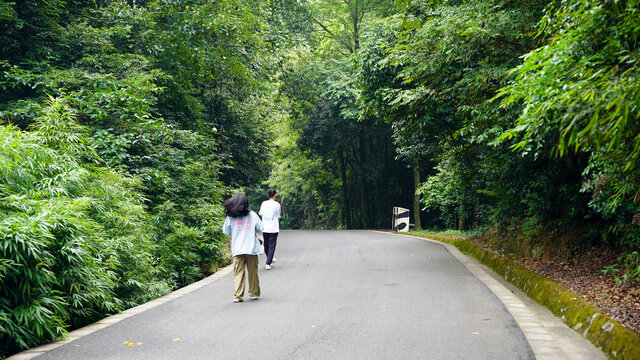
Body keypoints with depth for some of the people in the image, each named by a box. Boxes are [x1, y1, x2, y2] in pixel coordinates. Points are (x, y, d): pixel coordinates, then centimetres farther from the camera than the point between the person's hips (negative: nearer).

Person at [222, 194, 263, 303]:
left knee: (238, 272, 3)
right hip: (252, 248, 0)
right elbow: (260, 228, 2)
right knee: (253, 272, 12)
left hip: (237, 250, 0)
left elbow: (226, 231, 6)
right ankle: (254, 293, 21)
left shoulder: (230, 217, -1)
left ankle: (238, 296, -3)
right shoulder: (252, 215, -2)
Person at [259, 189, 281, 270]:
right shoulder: (277, 204, -6)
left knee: (266, 246, 17)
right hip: (273, 229, -3)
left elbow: (260, 214, 8)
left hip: (265, 229, 3)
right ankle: (268, 263, -7)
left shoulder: (264, 203, 2)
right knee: (271, 246, 0)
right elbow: (278, 216, 1)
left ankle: (270, 260, 34)